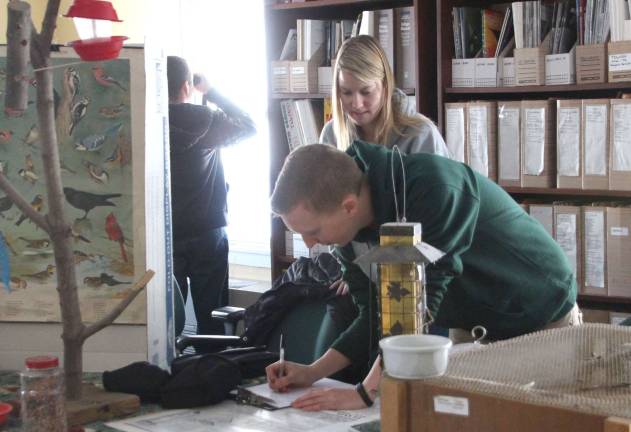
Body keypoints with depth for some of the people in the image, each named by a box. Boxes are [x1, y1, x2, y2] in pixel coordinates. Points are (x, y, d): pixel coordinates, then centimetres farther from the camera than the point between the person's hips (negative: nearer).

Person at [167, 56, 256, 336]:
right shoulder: (207, 121, -8)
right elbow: (248, 126, 8)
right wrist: (211, 92, 11)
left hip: (164, 236, 1)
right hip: (208, 235, -1)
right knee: (211, 319, 7)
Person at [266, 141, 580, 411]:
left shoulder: (431, 188, -36)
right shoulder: (351, 227, -12)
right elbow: (379, 314, -4)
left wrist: (366, 393, -40)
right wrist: (312, 373, -14)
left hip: (542, 321, -6)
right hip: (472, 327, 6)